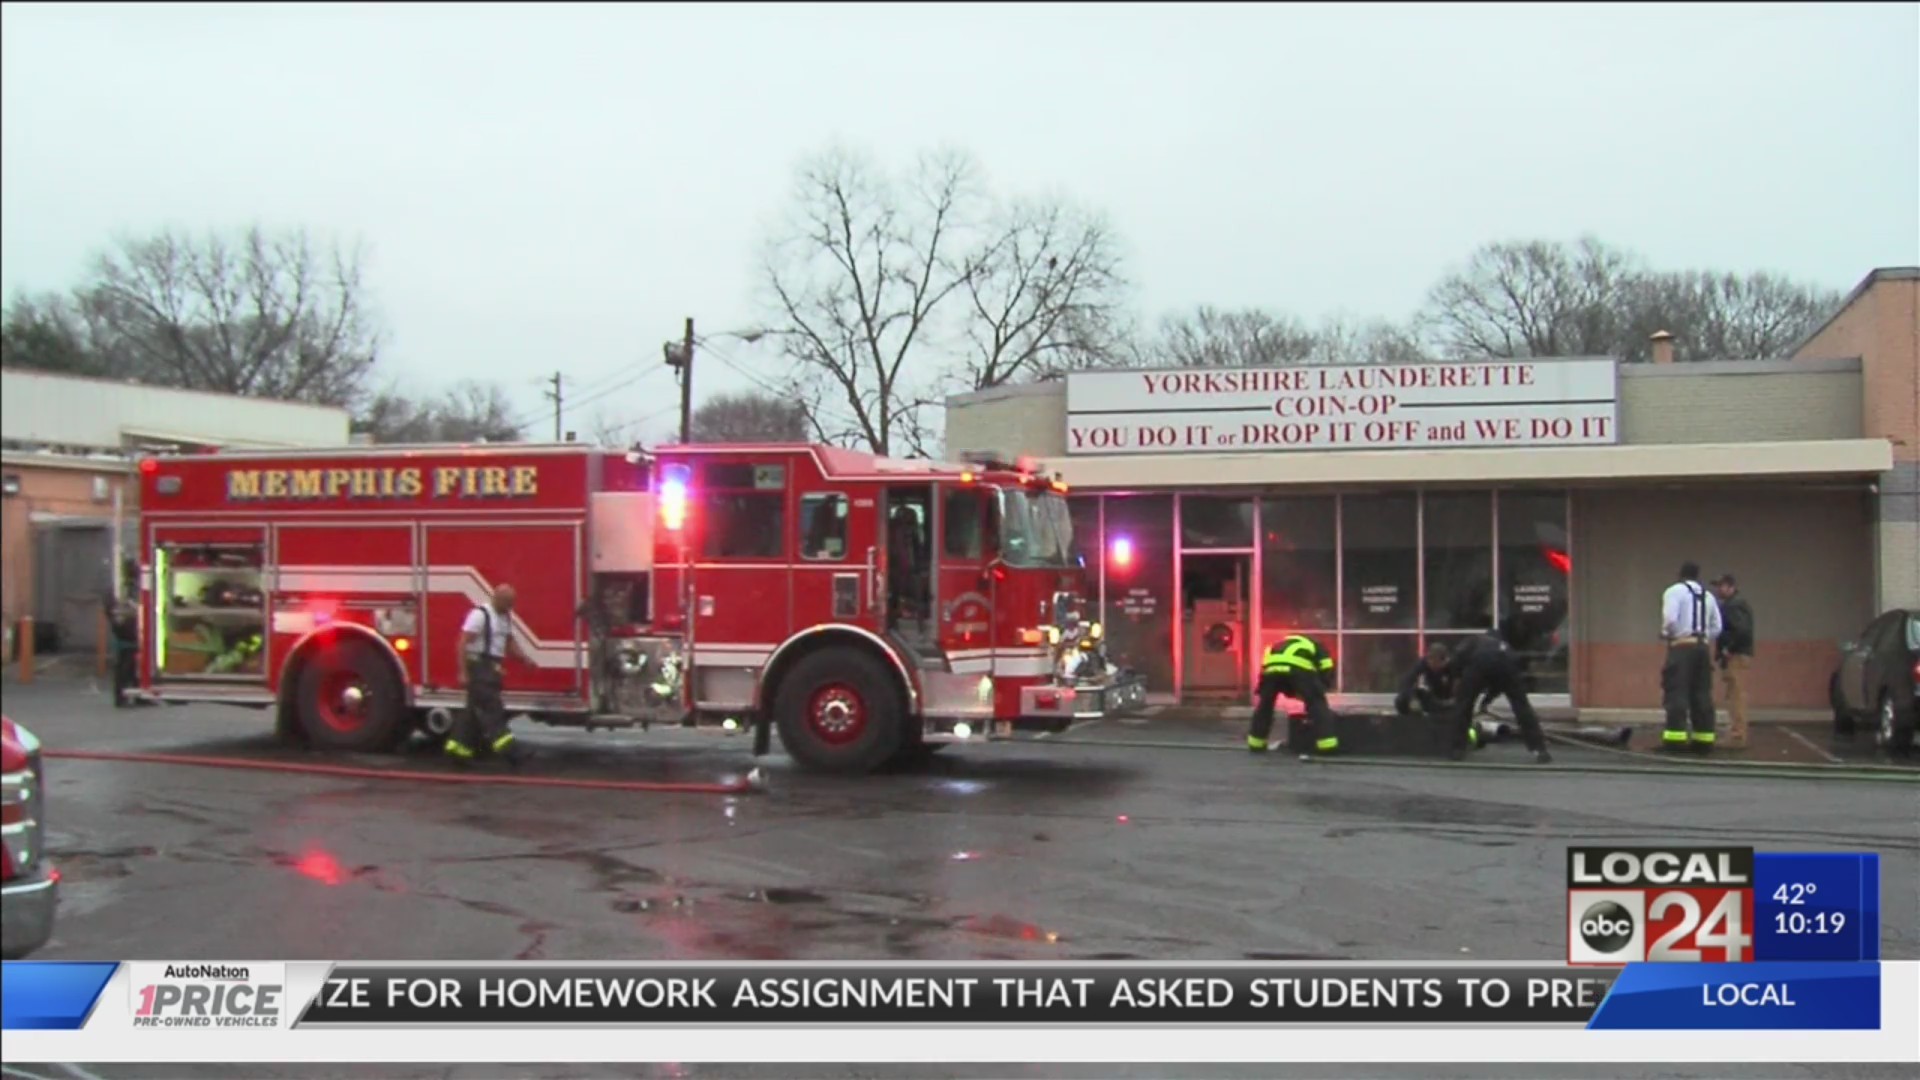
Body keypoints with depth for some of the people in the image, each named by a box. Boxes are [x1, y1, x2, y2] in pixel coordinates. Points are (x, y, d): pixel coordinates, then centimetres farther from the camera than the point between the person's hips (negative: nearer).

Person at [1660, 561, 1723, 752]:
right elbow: (1716, 627, 14)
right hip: (1703, 647, 6)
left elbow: (1670, 619, -15)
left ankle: (1676, 739, -15)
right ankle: (1704, 739, 9)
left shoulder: (1674, 591, -2)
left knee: (1677, 693, -8)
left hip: (1682, 646, -6)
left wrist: (1666, 633, 3)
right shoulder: (1708, 595, 17)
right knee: (1702, 694, 9)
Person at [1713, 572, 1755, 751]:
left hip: (1735, 656, -11)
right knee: (1735, 697, 13)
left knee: (1736, 697, -9)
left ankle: (1737, 737, -9)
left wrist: (1729, 649, -17)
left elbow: (1742, 629, -26)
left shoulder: (1733, 605, -13)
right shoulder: (1733, 603, 18)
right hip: (1736, 656, 11)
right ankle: (1735, 736, 17)